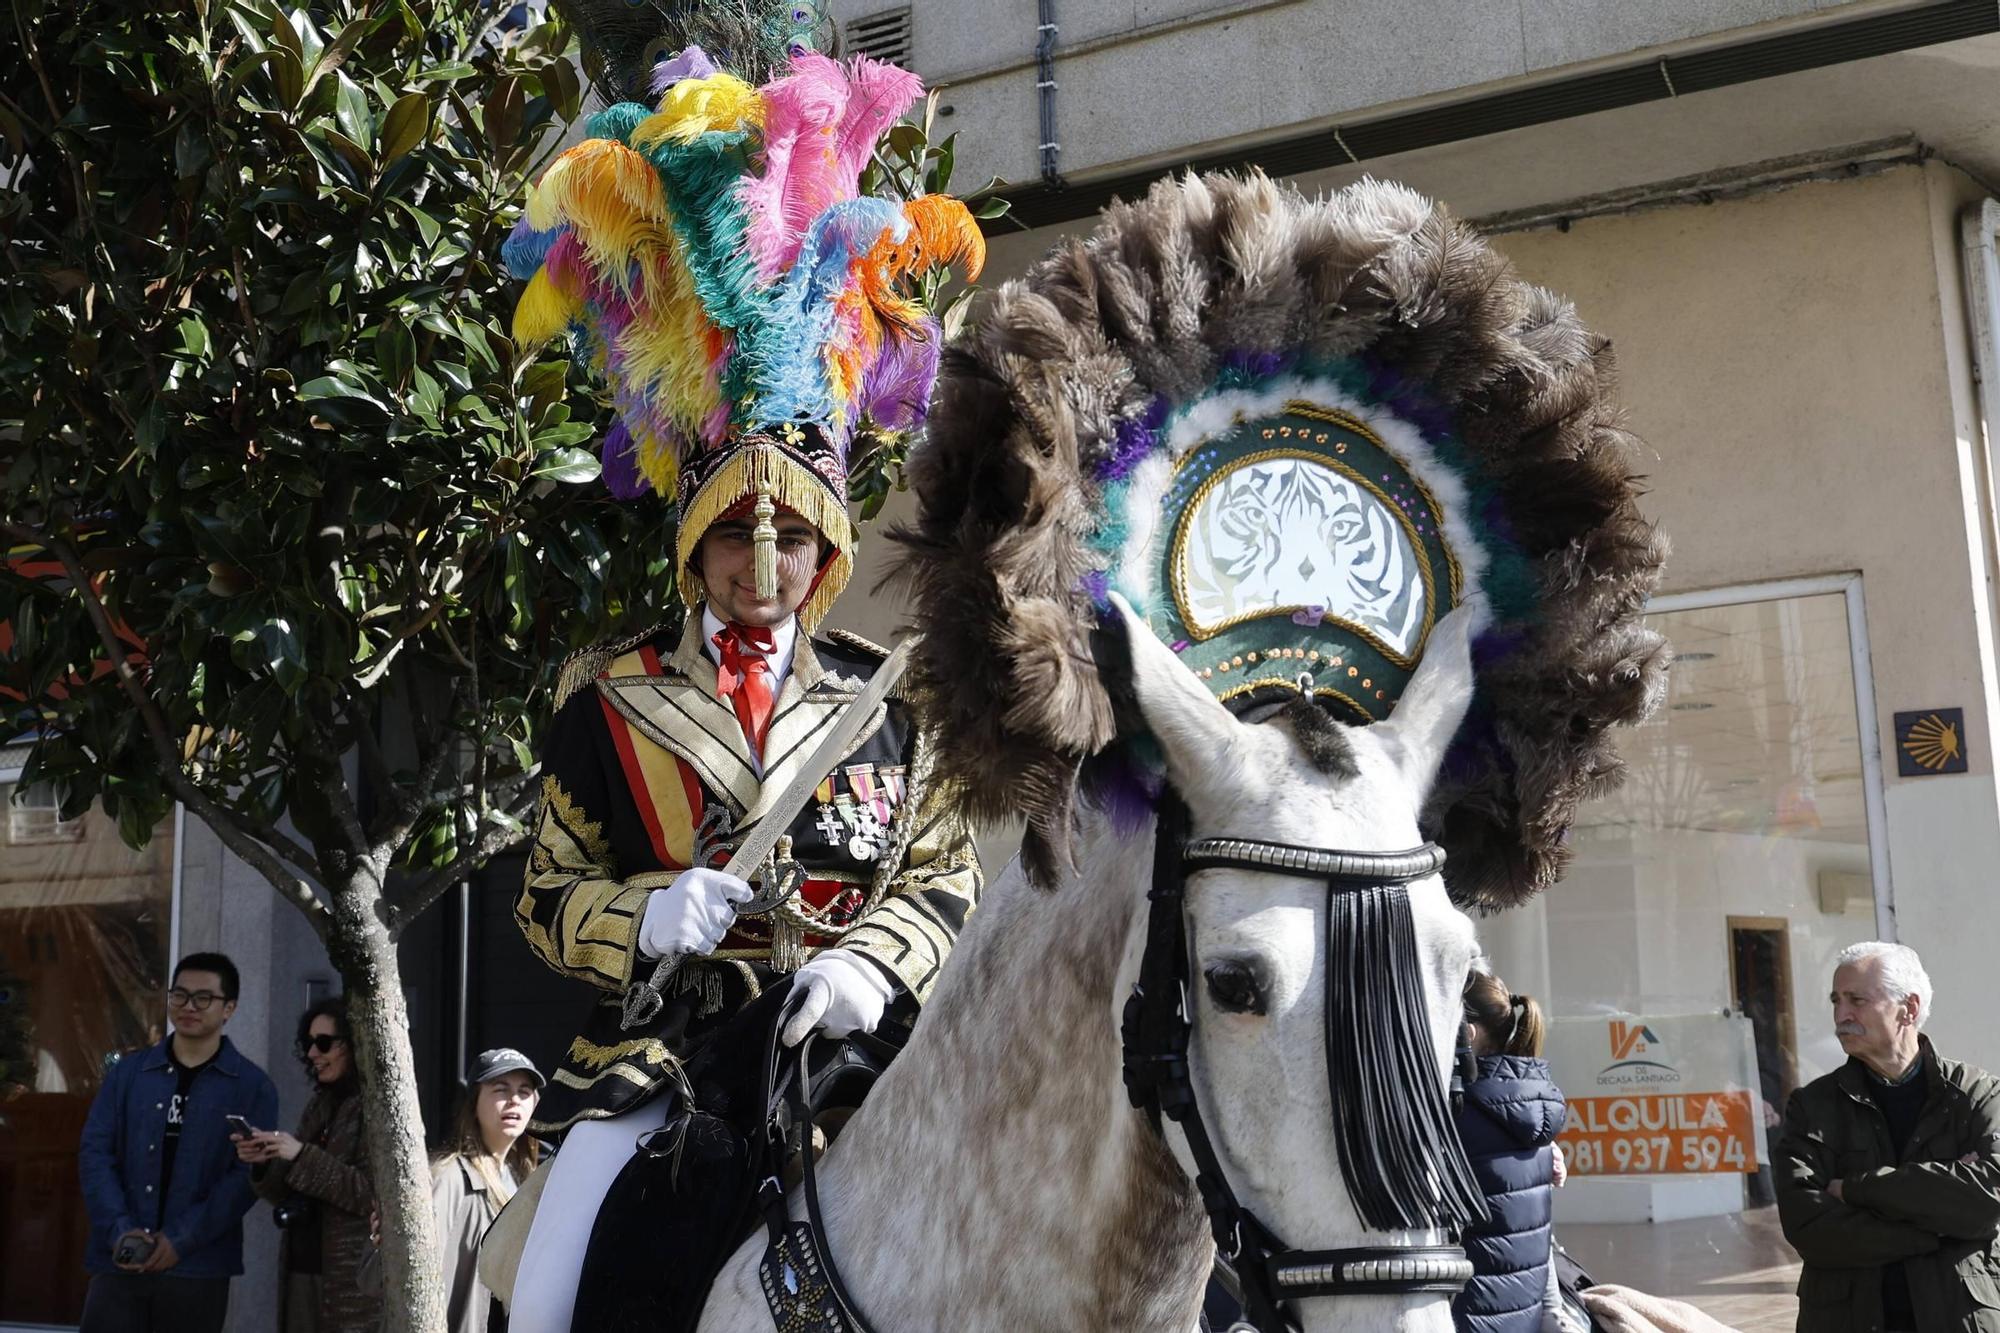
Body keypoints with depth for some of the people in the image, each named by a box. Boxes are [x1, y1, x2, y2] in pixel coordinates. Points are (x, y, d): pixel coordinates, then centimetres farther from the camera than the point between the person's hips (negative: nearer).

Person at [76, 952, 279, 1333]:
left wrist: (182, 1239, -15)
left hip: (199, 1266, -2)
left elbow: (248, 1173, -6)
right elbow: (95, 1151, 3)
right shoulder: (128, 1072, 8)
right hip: (118, 1260, 2)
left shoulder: (253, 1086, 0)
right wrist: (120, 1230, -11)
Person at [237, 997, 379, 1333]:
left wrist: (302, 1157, -19)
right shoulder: (320, 1106, 14)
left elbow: (377, 1195, -18)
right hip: (302, 1268, 7)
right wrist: (262, 1165, -3)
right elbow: (292, 1196, 16)